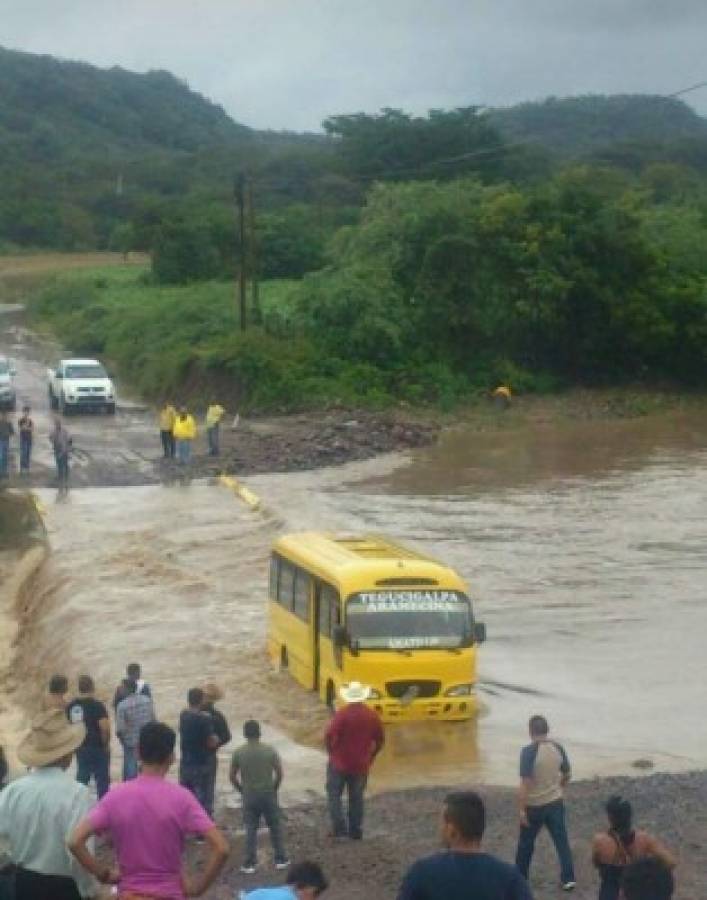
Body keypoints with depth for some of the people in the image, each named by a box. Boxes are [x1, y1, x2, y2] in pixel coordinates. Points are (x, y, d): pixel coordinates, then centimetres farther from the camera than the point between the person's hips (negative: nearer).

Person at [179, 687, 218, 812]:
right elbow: (211, 743, -16)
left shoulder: (183, 715, 0)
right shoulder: (205, 719, -18)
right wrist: (216, 739, 6)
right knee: (200, 797, 3)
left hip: (185, 764, 6)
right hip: (200, 764, -6)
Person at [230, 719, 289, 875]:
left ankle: (250, 863, 8)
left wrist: (242, 791, 12)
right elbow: (279, 773, -7)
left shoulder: (239, 752, -5)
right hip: (268, 794, 0)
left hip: (249, 796, 0)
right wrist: (274, 789, 8)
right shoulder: (270, 750, -6)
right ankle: (280, 859, 17)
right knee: (275, 827, 13)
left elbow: (233, 776, -2)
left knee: (250, 829, 8)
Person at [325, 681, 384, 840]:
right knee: (356, 798, 15)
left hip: (339, 763, -4)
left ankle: (339, 827, 2)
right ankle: (356, 831, 20)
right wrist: (370, 757, 18)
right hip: (361, 765, 4)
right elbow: (380, 740, 6)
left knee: (334, 794, 11)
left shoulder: (342, 714, -16)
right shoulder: (372, 716, -2)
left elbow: (329, 736, -19)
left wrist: (332, 752, -1)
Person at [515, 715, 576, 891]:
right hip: (555, 802, 4)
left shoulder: (529, 751, -20)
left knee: (526, 842, 13)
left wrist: (521, 809, -19)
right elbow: (567, 775, 9)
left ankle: (520, 877, 26)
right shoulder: (558, 748, -3)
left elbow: (525, 782, -23)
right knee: (561, 840, 8)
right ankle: (568, 879, 4)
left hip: (534, 805, -4)